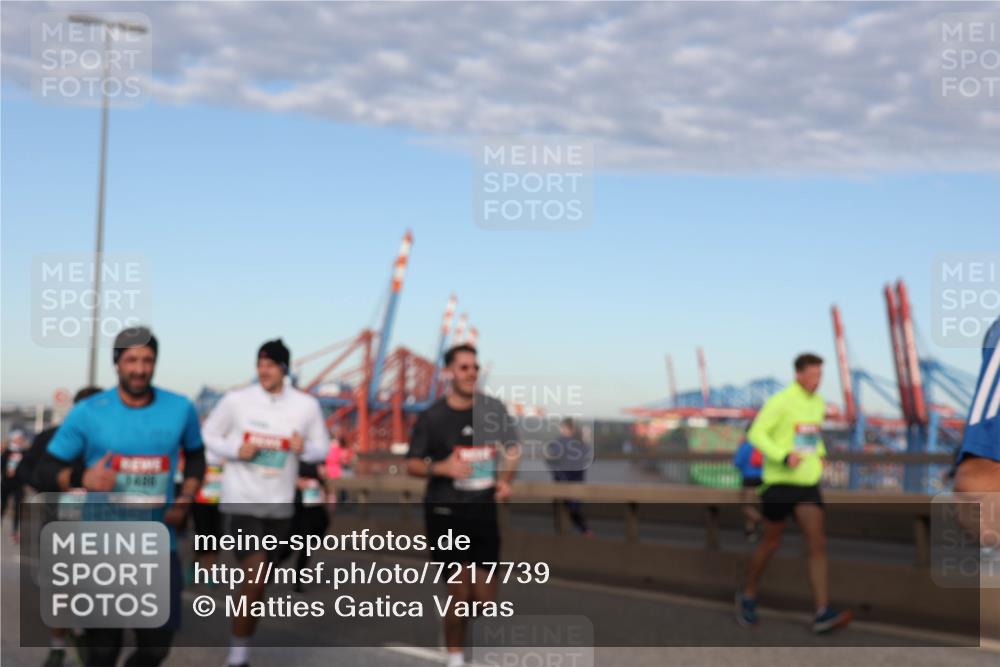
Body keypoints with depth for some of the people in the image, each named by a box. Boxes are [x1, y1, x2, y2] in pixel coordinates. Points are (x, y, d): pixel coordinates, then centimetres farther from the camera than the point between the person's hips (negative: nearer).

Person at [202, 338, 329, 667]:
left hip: (279, 504, 4)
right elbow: (209, 434, 2)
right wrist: (235, 450, -16)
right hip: (241, 500, -3)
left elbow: (321, 447, 7)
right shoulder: (236, 400, -7)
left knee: (259, 579, 14)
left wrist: (304, 448, -15)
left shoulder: (307, 405, -1)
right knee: (255, 574, -15)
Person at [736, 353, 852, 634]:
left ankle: (823, 613, -14)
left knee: (817, 544, -8)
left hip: (808, 484, 5)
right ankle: (748, 597, 30)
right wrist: (784, 457, -27)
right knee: (771, 542, 7)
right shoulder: (780, 401, -11)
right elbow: (756, 434, -15)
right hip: (779, 482, -5)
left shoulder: (818, 403, 11)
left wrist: (820, 454, 11)